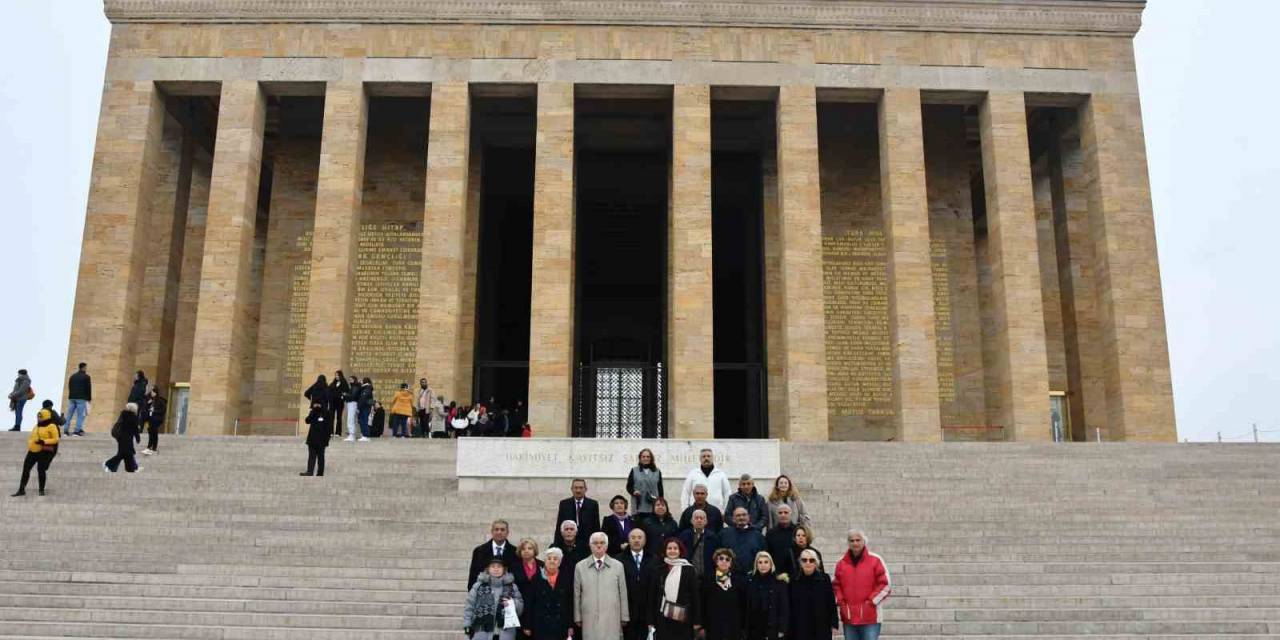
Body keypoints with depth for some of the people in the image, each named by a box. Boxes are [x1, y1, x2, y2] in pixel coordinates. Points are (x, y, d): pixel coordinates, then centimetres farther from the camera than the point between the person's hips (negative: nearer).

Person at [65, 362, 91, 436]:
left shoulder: (72, 376, 15)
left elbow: (69, 387, 18)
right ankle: (77, 430, -10)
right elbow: (88, 388, -3)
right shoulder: (86, 377, -3)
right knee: (80, 415, -4)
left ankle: (66, 430, 6)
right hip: (81, 398, -6)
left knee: (69, 414, 8)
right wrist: (89, 398, 6)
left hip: (72, 397, 6)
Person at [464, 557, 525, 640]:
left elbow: (520, 606, 7)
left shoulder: (511, 586, 9)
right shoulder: (478, 586, 4)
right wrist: (468, 625, -2)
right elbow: (469, 606, 4)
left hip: (505, 632, 1)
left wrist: (512, 603, -14)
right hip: (482, 631, -1)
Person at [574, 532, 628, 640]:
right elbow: (576, 595, 7)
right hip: (589, 620, 0)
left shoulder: (617, 566, 5)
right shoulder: (580, 567, 5)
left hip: (612, 620, 0)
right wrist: (578, 618, 6)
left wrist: (624, 617, 6)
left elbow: (623, 594, 7)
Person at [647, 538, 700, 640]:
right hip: (663, 619, 2)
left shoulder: (689, 569, 0)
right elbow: (652, 595, 7)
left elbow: (695, 595, -1)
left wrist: (697, 621, -5)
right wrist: (651, 620, 3)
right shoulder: (659, 570, 6)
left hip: (683, 620, -2)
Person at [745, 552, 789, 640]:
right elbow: (746, 606, 4)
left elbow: (784, 606, -5)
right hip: (754, 629, 3)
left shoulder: (779, 582, -3)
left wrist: (782, 629, -11)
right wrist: (745, 629, 1)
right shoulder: (751, 582, 5)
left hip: (772, 628, -3)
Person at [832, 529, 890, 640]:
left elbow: (885, 584, -2)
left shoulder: (875, 560, -2)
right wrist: (840, 602, 2)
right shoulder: (841, 563, 8)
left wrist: (871, 601, -8)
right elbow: (835, 585, 16)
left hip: (870, 618, -4)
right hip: (848, 618, 4)